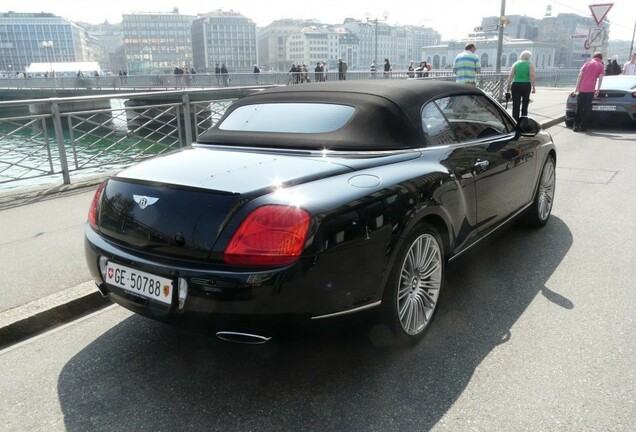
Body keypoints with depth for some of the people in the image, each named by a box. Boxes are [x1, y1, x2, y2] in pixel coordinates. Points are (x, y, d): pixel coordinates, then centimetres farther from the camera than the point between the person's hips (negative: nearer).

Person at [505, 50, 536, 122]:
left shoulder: (516, 63, 9)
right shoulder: (530, 64, 1)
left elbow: (511, 75, 1)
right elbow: (532, 76, -8)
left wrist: (508, 85, 4)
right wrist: (533, 86, -5)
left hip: (515, 85, 1)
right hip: (526, 85, -1)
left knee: (516, 105, 2)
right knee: (525, 103, 13)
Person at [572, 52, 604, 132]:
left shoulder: (587, 63, 12)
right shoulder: (601, 66, 7)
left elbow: (580, 75, 3)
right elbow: (600, 78, -1)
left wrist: (577, 87, 1)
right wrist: (598, 90, 2)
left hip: (581, 89, 2)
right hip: (590, 90, -2)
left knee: (579, 108, 7)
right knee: (587, 109, 3)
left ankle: (576, 126, 3)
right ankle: (583, 127, 1)